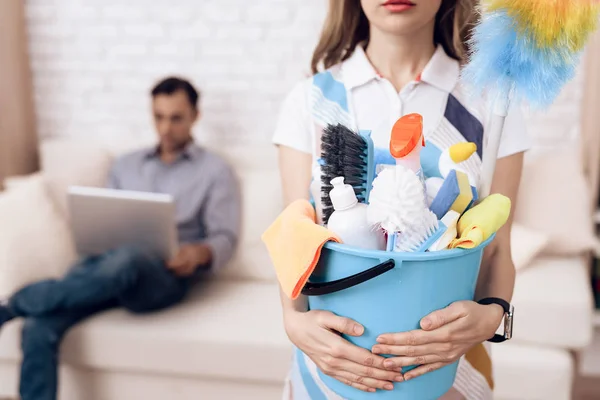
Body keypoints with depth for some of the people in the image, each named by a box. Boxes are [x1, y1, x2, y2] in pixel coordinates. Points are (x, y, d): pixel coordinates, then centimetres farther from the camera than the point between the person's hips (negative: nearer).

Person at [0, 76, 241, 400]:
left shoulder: (215, 170, 11)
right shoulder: (125, 165, 25)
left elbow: (225, 237, 3)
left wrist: (201, 252, -20)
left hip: (165, 276, -4)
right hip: (106, 263, 4)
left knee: (125, 259, -41)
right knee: (39, 326, -26)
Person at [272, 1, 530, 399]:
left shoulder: (487, 101, -6)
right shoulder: (312, 99, -5)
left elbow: (497, 248, -6)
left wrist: (490, 314, -24)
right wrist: (295, 318, -25)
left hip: (447, 357, 0)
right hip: (334, 353, 0)